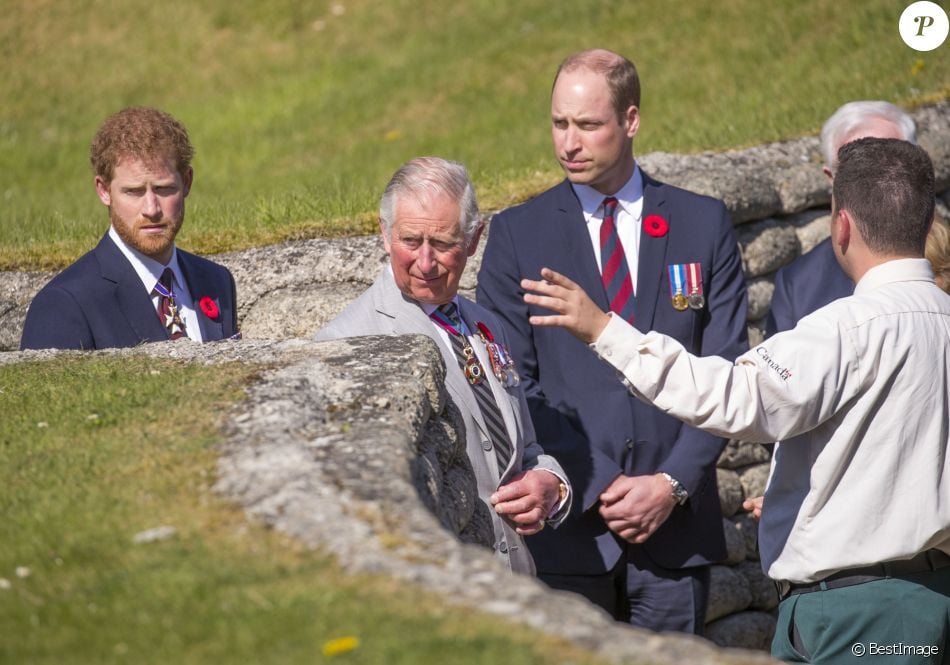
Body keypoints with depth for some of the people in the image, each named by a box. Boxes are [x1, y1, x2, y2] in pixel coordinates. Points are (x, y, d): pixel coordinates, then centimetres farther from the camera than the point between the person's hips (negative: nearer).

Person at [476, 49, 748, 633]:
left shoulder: (704, 224, 6)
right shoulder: (518, 233, 4)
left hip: (676, 520, 1)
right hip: (566, 523, -1)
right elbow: (511, 382, 0)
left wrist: (673, 483, -8)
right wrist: (596, 486, -9)